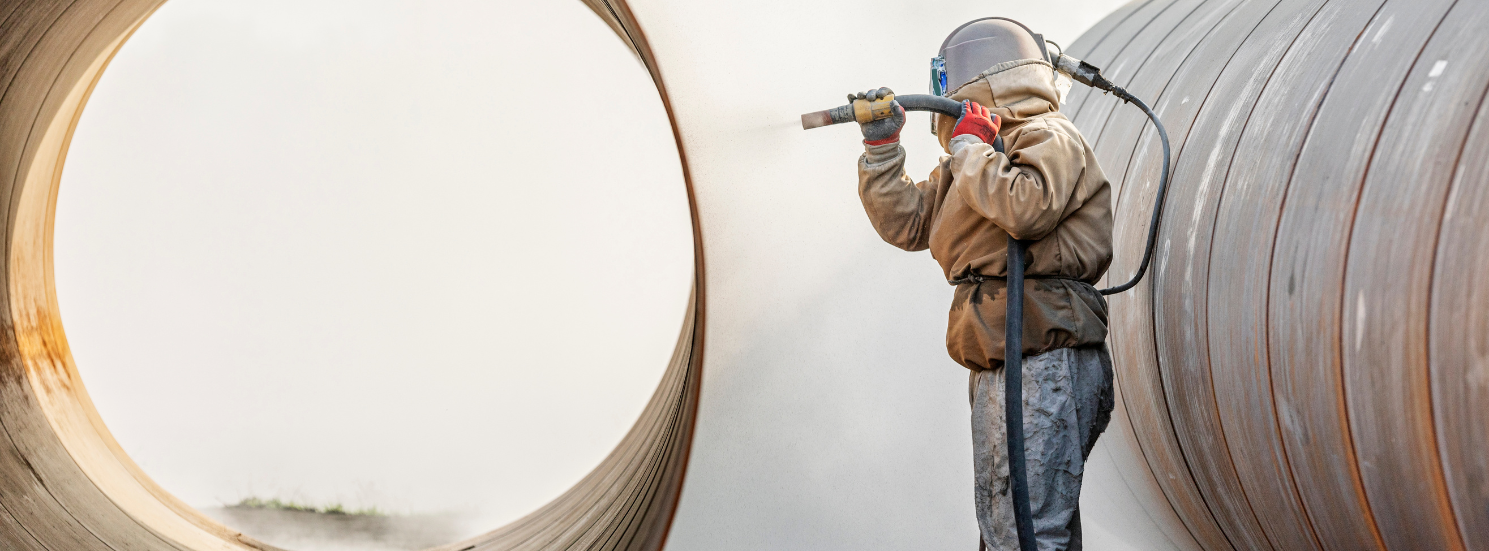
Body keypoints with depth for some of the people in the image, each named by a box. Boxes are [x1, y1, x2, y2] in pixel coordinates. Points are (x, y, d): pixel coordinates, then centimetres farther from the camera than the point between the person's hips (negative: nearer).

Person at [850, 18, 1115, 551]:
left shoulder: (1051, 139, -6)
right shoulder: (976, 162, 21)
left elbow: (1025, 208, -27)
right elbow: (905, 221, 23)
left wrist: (969, 146, -13)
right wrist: (882, 145, 14)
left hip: (1043, 362, -10)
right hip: (998, 367, 10)